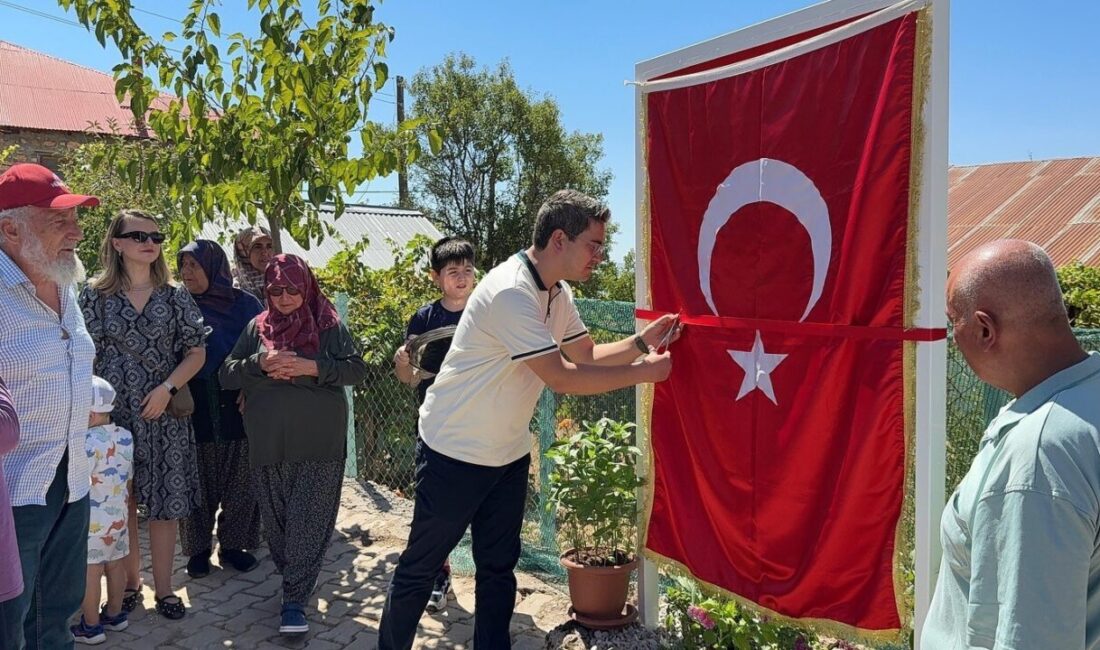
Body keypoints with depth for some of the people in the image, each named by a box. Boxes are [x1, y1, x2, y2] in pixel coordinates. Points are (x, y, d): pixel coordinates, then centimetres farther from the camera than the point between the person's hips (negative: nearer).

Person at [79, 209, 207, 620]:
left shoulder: (174, 296, 2)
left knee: (164, 502, 4)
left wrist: (167, 389, -11)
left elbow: (197, 351, 2)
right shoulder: (95, 295, 0)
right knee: (119, 504, 9)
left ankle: (163, 587, 18)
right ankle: (129, 583, 26)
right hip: (112, 413, 0)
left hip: (163, 415, 0)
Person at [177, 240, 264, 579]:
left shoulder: (244, 304, 3)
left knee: (240, 482, 5)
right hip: (196, 409, 0)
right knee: (199, 483, 6)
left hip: (237, 408, 0)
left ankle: (232, 546, 19)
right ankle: (198, 549, 19)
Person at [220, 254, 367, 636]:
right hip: (268, 444, 3)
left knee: (308, 523, -2)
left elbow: (357, 369, -5)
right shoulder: (257, 328, 7)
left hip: (320, 443, -3)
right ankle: (294, 583, 32)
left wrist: (313, 367, -18)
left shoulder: (328, 325, 0)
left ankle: (295, 601, 6)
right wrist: (260, 364, -13)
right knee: (276, 520, 12)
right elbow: (226, 375, 5)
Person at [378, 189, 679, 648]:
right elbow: (562, 379, -28)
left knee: (499, 567, 15)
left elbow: (588, 355, 12)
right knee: (421, 567, 9)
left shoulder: (557, 294, 3)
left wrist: (643, 341, -4)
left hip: (509, 454, 8)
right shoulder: (510, 293, -27)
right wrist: (643, 371, -21)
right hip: (456, 453, -8)